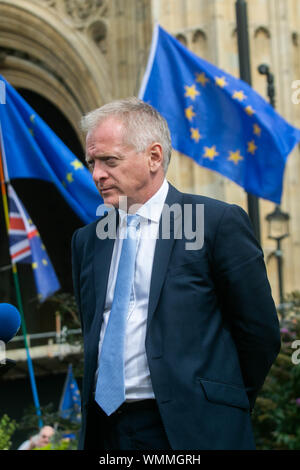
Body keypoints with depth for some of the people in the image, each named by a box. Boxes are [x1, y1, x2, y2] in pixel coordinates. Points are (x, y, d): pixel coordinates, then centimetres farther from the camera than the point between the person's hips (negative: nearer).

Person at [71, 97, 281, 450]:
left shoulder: (218, 222, -6)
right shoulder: (86, 240, 12)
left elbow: (260, 332, -3)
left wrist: (224, 409, 4)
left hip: (188, 432, -5)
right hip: (105, 431, 5)